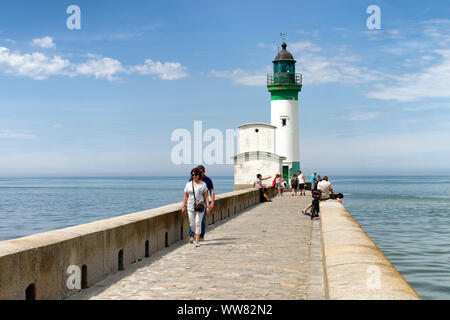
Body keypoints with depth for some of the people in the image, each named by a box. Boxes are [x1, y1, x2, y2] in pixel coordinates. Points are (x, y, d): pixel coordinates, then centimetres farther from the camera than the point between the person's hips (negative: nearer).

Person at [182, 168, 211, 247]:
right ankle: (196, 235, 33)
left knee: (198, 223, -8)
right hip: (190, 207, 3)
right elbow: (185, 197, 11)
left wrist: (208, 207, -7)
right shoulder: (188, 184, 8)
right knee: (192, 224, 5)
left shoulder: (203, 184, 2)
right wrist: (183, 206, 6)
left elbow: (206, 196, 0)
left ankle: (197, 241, -3)